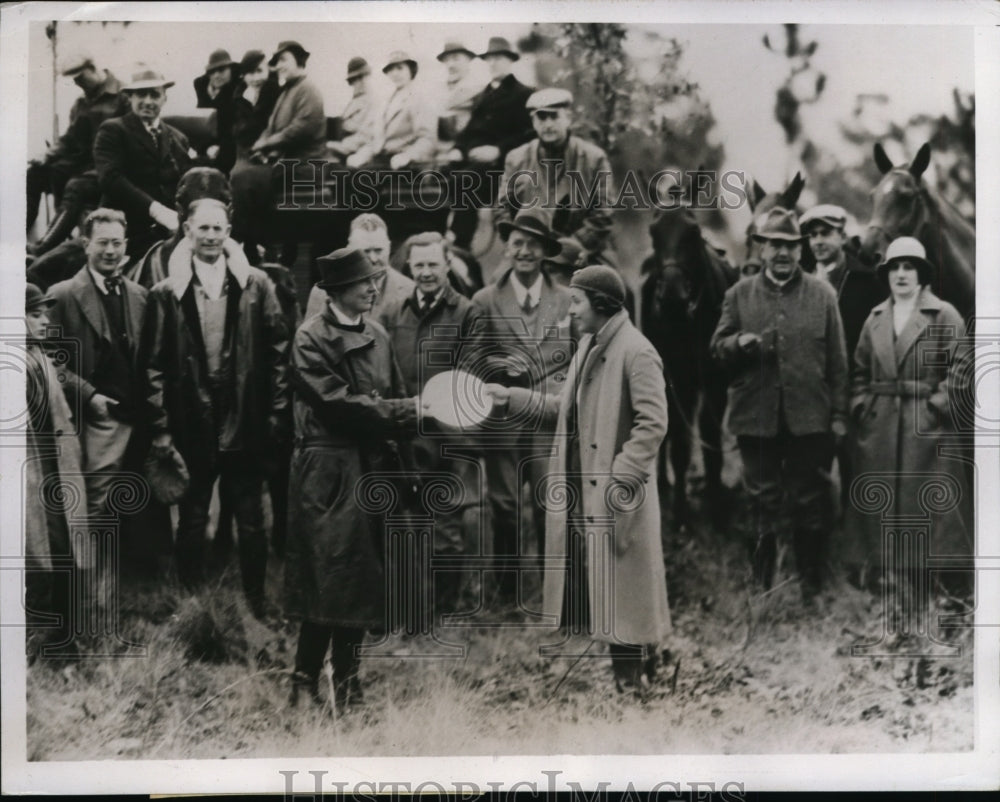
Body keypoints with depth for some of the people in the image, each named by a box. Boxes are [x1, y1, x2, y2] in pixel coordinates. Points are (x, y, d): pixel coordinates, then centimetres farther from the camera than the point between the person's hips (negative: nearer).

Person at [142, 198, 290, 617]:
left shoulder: (256, 284, 0)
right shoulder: (166, 293, -1)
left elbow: (277, 351, 1)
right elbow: (154, 364, -1)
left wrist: (277, 411, -2)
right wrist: (160, 426, -5)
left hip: (246, 425, 0)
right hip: (191, 426, 0)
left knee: (250, 521, 10)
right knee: (192, 521, 12)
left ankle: (256, 602, 24)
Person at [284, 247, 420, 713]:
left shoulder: (377, 336, 13)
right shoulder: (312, 337, -8)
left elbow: (393, 400, 15)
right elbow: (338, 401, -16)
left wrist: (419, 414, -5)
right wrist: (411, 411, -17)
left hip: (370, 468, 7)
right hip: (328, 470, -6)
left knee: (360, 581, 10)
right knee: (328, 574, -5)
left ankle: (347, 682, 20)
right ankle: (305, 682, 8)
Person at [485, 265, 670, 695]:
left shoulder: (636, 353, -16)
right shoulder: (588, 346, 14)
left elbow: (653, 423, -21)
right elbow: (564, 407, 16)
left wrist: (619, 478, -23)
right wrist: (510, 398, 10)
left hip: (616, 497, -9)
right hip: (581, 492, 9)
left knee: (620, 586, 0)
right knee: (585, 581, 14)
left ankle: (630, 679, 12)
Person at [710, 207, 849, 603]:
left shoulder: (822, 294, 6)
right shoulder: (739, 294, 7)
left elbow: (837, 360, 6)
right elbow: (717, 347, 6)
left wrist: (839, 415, 2)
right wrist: (738, 342, -17)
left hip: (810, 418, 0)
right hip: (756, 418, 0)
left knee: (811, 505, 7)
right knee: (762, 505, 8)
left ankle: (811, 588, 19)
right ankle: (762, 589, 18)